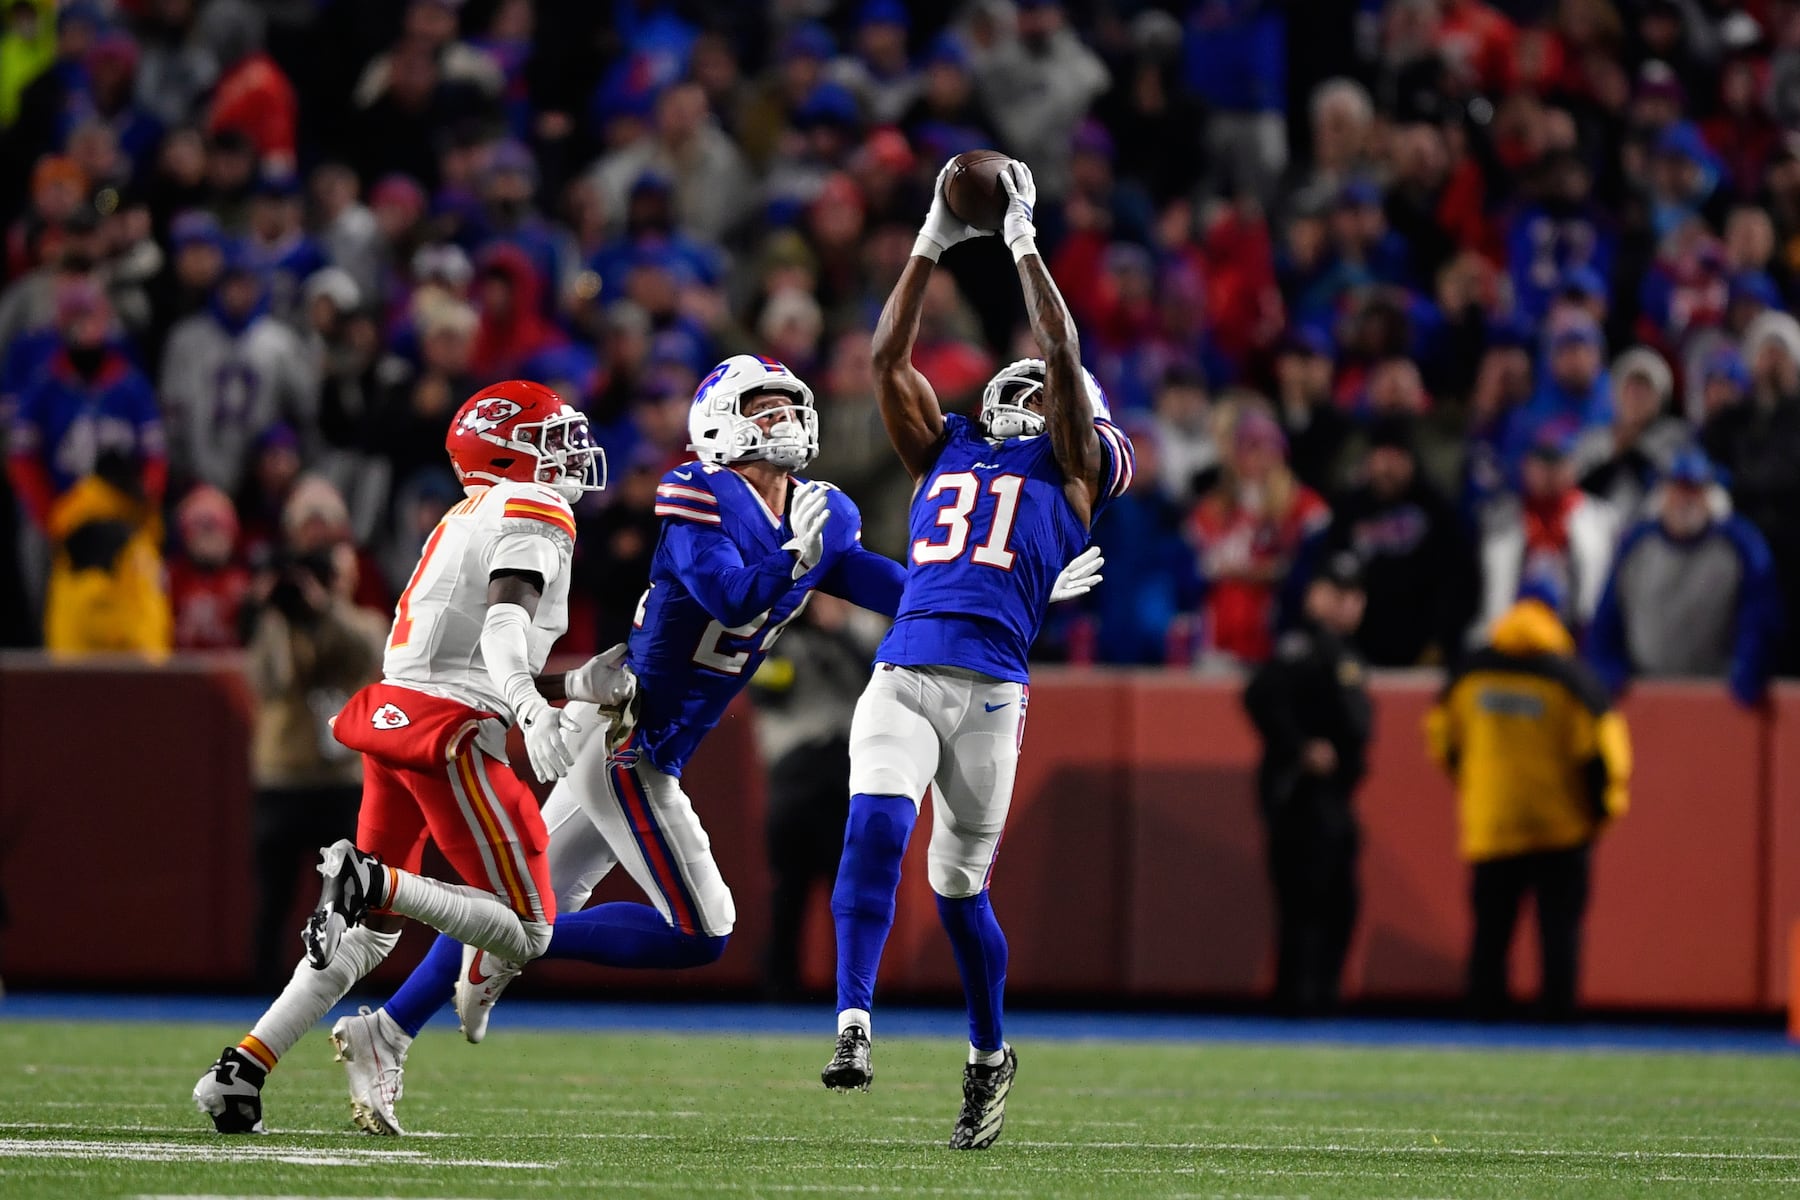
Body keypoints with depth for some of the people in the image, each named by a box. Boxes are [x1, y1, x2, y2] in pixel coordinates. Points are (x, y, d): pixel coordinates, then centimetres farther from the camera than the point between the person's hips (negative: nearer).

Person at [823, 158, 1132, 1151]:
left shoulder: (1070, 467, 13)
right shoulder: (944, 452, 23)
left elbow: (1064, 356, 3)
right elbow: (888, 357, 18)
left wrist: (1024, 243, 6)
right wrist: (933, 243, 15)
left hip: (990, 686, -2)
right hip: (900, 675, 2)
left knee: (959, 886, 5)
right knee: (873, 830, -21)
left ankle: (990, 1056, 25)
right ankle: (853, 1024, -26)